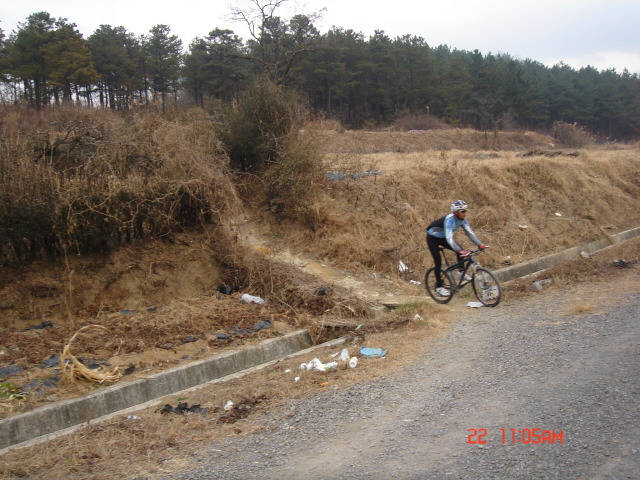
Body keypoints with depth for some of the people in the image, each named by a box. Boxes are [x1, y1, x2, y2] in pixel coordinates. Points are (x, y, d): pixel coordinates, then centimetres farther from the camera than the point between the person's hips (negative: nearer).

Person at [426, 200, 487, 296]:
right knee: (438, 261, -14)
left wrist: (480, 244, -25)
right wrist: (459, 250, -52)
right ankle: (439, 286, -6)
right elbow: (449, 238, -45)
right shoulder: (449, 220, -37)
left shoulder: (463, 219, -14)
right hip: (432, 238, -7)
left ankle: (461, 272, 5)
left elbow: (470, 232, -13)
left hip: (442, 237, 7)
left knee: (460, 250, -11)